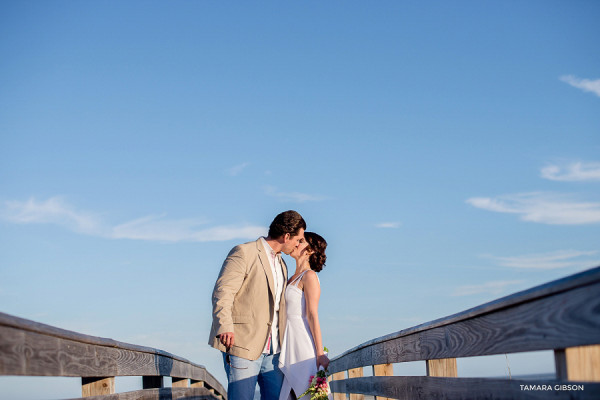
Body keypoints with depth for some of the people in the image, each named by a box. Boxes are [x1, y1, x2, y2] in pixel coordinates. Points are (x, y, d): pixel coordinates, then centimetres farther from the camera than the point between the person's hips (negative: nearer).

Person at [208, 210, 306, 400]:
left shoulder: (281, 265, 22)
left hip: (272, 351, 8)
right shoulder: (243, 253, -5)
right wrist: (225, 327, -28)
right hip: (243, 347, -8)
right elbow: (222, 293, -14)